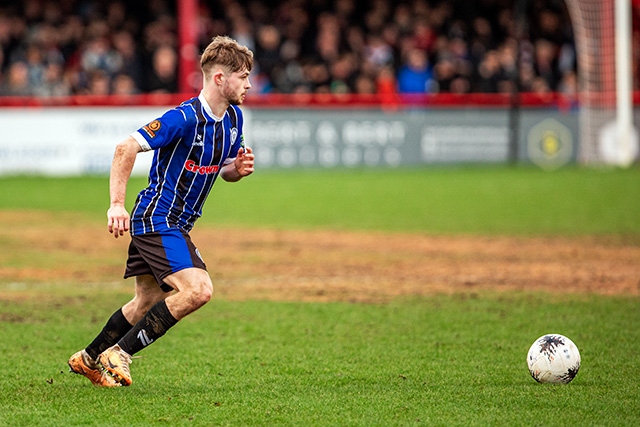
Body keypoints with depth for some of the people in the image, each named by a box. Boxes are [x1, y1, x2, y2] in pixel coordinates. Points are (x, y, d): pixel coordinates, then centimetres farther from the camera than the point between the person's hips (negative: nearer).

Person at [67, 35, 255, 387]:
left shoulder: (233, 117, 5)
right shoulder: (185, 118, -22)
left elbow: (224, 170, 19)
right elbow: (126, 148, -23)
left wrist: (238, 168, -5)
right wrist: (116, 205, -28)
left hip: (174, 224, 10)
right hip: (157, 218, -10)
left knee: (148, 302, 18)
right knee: (198, 290, -22)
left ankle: (89, 359, 35)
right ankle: (118, 354, -14)